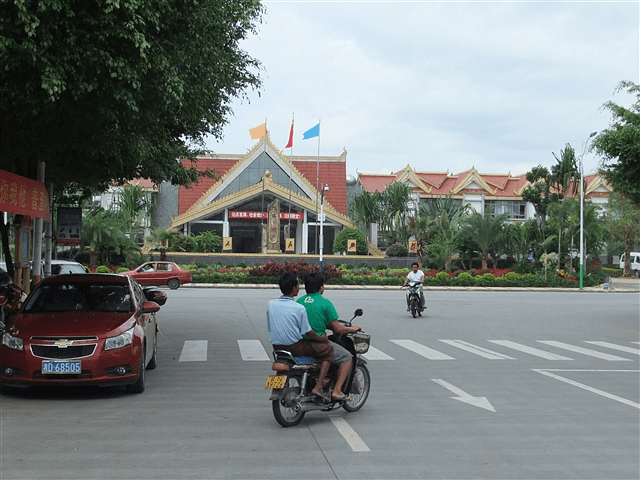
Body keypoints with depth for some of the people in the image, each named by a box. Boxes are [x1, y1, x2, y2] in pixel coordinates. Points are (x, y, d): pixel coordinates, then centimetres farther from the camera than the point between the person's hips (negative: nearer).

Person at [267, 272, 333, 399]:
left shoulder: (270, 304, 0)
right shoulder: (299, 308, -16)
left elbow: (270, 328, 8)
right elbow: (307, 332, -11)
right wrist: (322, 339, 6)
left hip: (277, 347, 7)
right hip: (295, 347, -7)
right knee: (328, 350, 6)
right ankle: (318, 387, -2)